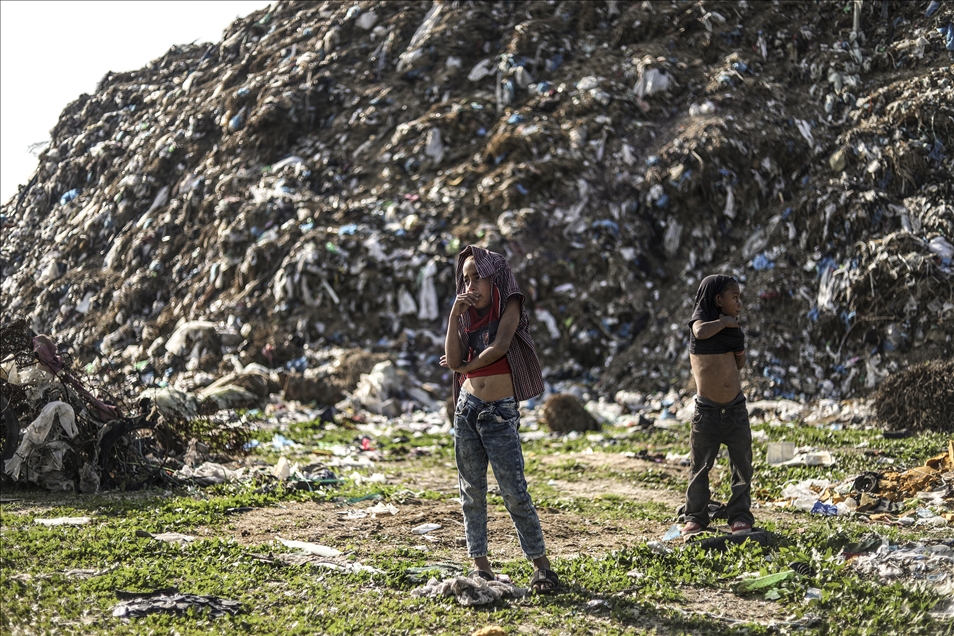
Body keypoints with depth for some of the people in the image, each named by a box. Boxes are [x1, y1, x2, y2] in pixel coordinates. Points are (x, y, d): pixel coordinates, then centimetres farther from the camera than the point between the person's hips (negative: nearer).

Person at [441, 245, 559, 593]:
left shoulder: (509, 306, 0)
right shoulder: (468, 316, 13)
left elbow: (500, 347, -15)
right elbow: (453, 361, 0)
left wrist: (467, 366, 0)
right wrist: (455, 314, -4)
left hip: (501, 413, -5)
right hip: (468, 408, 5)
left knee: (514, 491, -8)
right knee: (472, 490, 7)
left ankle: (541, 565, 0)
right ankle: (480, 565, 14)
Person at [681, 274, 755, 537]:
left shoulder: (732, 327, 9)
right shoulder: (701, 318, -5)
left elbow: (739, 364, 15)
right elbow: (701, 332, -31)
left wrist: (739, 343, 3)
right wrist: (724, 322, -17)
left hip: (735, 408, 4)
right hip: (706, 411, -4)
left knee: (742, 465, 4)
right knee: (699, 466, 3)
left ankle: (740, 515, 13)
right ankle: (696, 516, 13)